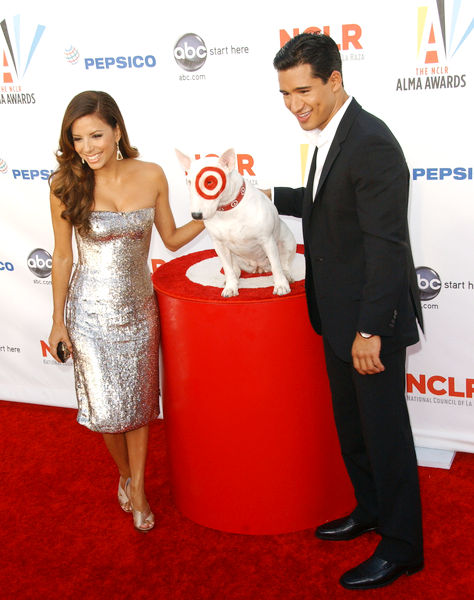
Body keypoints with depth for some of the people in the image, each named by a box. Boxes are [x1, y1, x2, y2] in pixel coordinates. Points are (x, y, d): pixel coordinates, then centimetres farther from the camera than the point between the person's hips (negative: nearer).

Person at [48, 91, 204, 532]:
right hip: (91, 312, -2)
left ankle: (138, 487, 33)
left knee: (138, 400, 13)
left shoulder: (150, 176, -7)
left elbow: (171, 238, 5)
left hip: (139, 308, 2)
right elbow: (62, 256, -4)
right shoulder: (66, 184, -12)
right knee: (107, 407, 7)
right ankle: (125, 474, 37)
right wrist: (59, 321, 0)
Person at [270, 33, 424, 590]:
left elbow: (387, 245, -25)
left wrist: (370, 330, -24)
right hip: (339, 315, 9)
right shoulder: (330, 134, 7)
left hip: (371, 319, -9)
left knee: (385, 432, 5)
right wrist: (272, 197, 17)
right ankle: (370, 509, 42)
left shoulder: (371, 143, -23)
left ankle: (401, 547, 22)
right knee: (350, 424, 22)